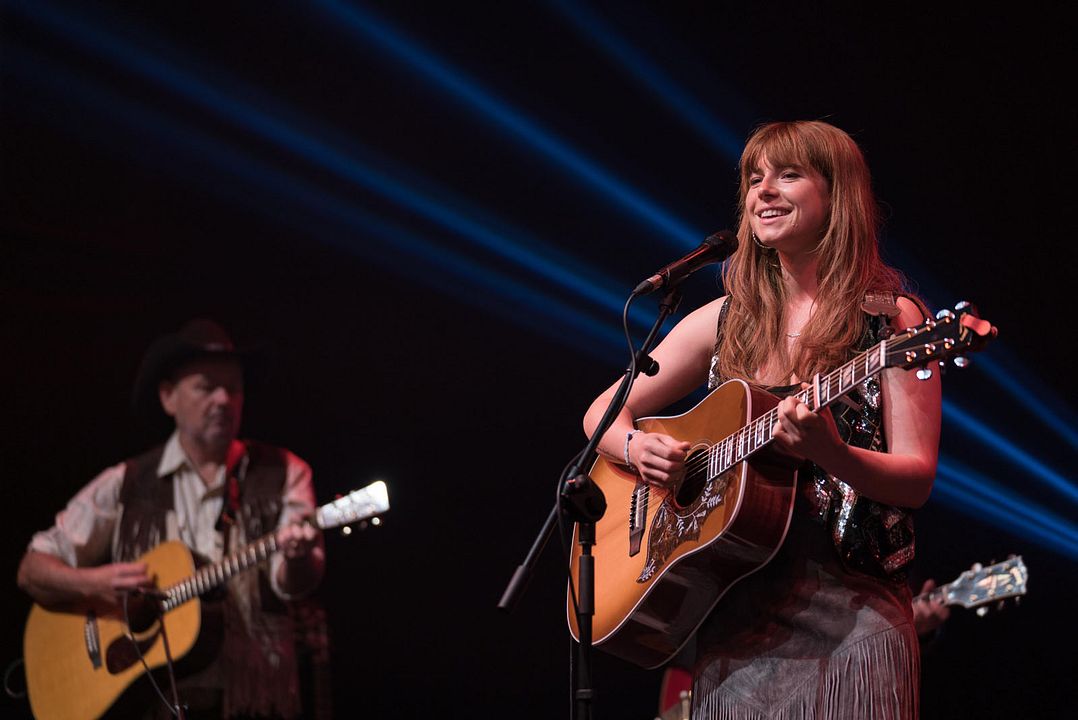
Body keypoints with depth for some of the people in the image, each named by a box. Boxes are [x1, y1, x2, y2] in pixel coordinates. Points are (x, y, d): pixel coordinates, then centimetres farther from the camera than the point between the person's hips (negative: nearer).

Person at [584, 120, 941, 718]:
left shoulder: (890, 319, -1)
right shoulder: (726, 320, 11)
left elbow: (916, 479, -7)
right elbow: (604, 413, 17)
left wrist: (829, 453, -26)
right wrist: (636, 448, -6)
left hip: (849, 607, -3)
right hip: (733, 610, 3)